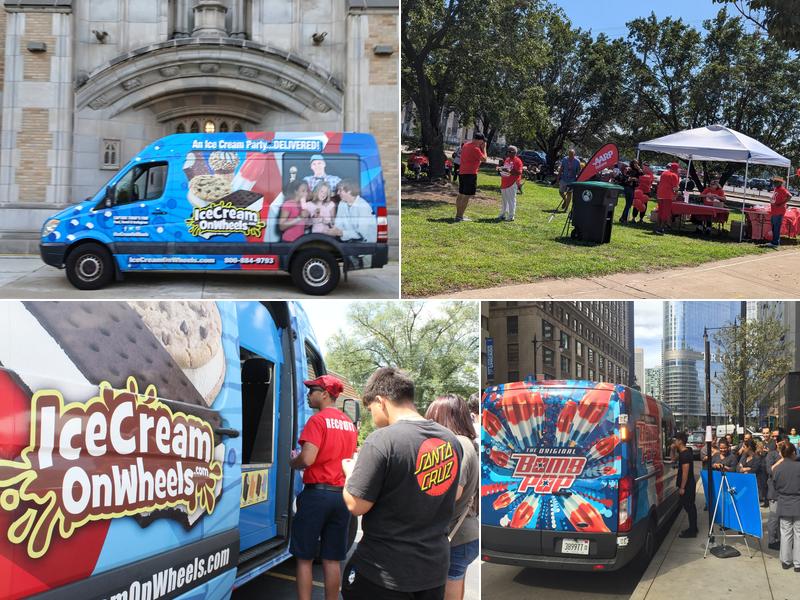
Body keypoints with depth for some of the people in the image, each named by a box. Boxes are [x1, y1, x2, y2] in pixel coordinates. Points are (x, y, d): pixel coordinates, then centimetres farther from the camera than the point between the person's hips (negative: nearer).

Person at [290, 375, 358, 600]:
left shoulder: (318, 420, -10)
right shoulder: (349, 424, 12)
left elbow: (307, 458, -19)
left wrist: (292, 463, 0)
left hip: (317, 493, -6)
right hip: (342, 494, 6)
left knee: (304, 559, 4)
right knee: (332, 560, 12)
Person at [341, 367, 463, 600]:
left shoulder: (381, 440, -19)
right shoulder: (450, 440, 2)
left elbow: (356, 506, -17)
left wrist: (350, 473, 4)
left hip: (384, 572, -6)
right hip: (435, 568, 6)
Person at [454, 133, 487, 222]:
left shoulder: (465, 145, 11)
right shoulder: (475, 149, -17)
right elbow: (484, 159, -10)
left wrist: (480, 148, 15)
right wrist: (484, 148, 0)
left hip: (462, 172, 9)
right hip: (470, 174, -9)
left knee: (460, 194, 14)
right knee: (467, 196, -6)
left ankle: (458, 214, 21)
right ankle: (460, 217, -8)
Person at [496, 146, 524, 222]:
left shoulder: (517, 161, -11)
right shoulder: (507, 159, 16)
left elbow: (519, 172, -19)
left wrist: (508, 171, -27)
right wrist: (500, 169, 6)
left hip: (512, 184, -9)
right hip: (504, 183, 9)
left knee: (511, 200, -6)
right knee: (504, 200, 16)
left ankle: (511, 216, -2)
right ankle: (502, 215, 25)